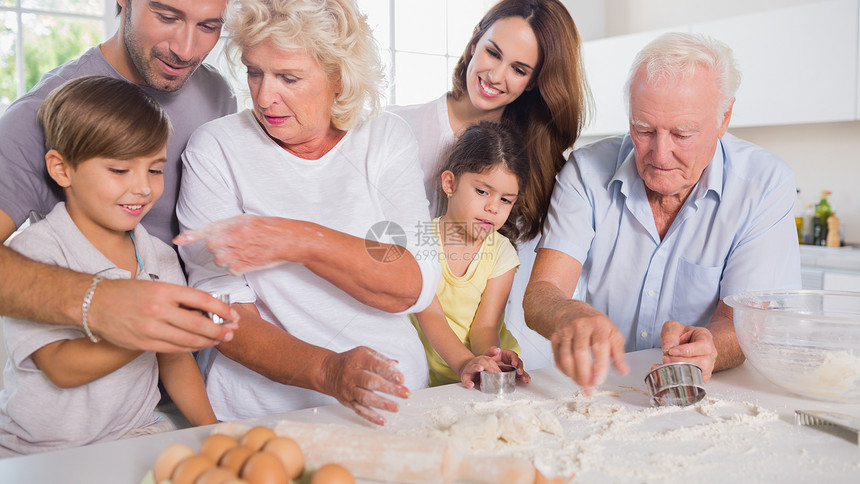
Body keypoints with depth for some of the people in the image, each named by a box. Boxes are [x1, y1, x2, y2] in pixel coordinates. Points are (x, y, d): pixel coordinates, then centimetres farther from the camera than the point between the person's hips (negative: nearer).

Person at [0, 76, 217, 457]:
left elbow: (175, 359, 8)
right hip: (37, 450, -4)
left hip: (137, 436, 5)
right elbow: (62, 368, -20)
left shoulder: (161, 258, 5)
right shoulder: (36, 250, -12)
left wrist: (210, 428, -5)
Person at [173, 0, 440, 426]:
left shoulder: (385, 137, 1)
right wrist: (325, 370, -26)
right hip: (260, 405, 0)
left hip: (389, 398, 1)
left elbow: (415, 288, -9)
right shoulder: (216, 147, -4)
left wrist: (301, 240, -22)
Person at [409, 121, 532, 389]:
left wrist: (489, 356, -29)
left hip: (490, 378, 0)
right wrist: (464, 363, -33)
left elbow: (484, 326, -6)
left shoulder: (502, 253, 2)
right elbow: (430, 316, -16)